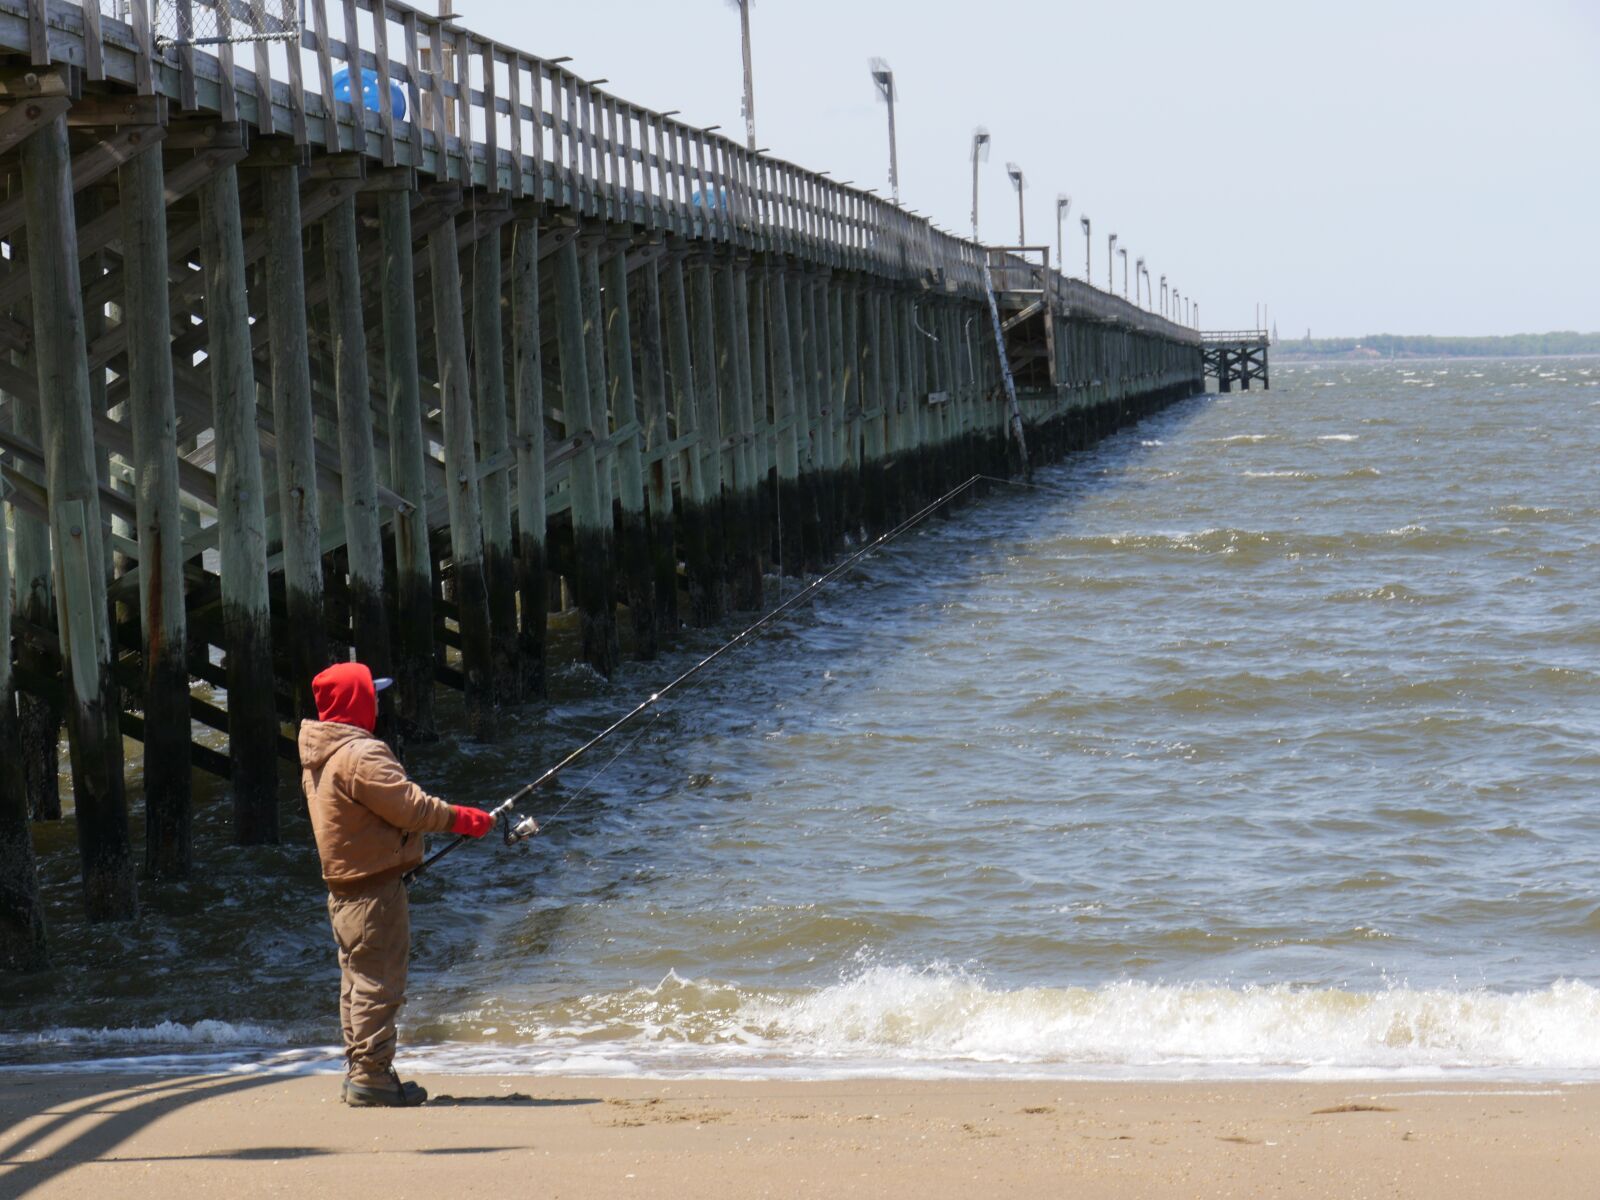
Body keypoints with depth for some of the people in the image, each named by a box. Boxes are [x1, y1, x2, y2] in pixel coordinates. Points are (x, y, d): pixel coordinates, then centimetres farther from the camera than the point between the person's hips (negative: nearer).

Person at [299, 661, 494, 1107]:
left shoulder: (317, 757, 13)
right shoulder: (360, 754, -19)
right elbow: (407, 805, -20)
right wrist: (460, 818, -8)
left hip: (343, 885, 10)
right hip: (375, 889, -10)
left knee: (357, 983, 14)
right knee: (378, 984, -7)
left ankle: (359, 1071, 18)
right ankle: (371, 1076, -7)